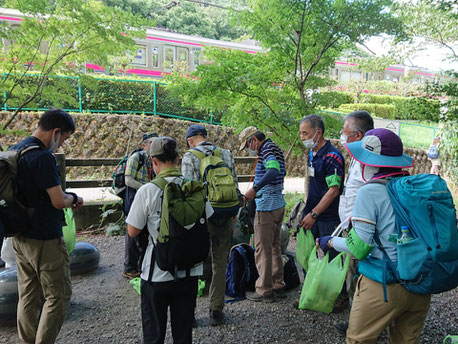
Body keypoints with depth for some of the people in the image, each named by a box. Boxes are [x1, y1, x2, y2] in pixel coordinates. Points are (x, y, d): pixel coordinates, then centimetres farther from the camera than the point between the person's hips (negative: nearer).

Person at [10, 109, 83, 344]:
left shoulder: (16, 149, 9)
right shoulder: (43, 157, -21)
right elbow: (59, 201, -23)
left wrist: (64, 196, 11)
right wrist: (74, 198, -2)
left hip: (20, 236, 9)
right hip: (44, 240, -9)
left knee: (28, 296, 17)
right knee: (58, 296, 4)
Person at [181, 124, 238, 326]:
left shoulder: (190, 157, -6)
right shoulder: (227, 154, 6)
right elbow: (235, 185, 7)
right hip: (226, 217, 4)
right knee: (220, 263, 14)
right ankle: (216, 311, 23)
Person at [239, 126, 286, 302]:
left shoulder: (267, 149, -13)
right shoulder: (276, 149, 17)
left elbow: (274, 170, -32)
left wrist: (255, 188, -37)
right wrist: (258, 188, 23)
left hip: (266, 206, -10)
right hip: (279, 204, 10)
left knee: (263, 249, -1)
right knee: (274, 247, 16)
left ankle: (265, 291, 7)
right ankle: (278, 286, 24)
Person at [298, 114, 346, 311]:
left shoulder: (332, 156, -17)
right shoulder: (312, 154, 10)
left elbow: (334, 190, -21)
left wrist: (314, 214, -20)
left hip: (329, 218, -8)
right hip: (312, 214, 8)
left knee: (333, 258, 5)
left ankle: (342, 297, 23)